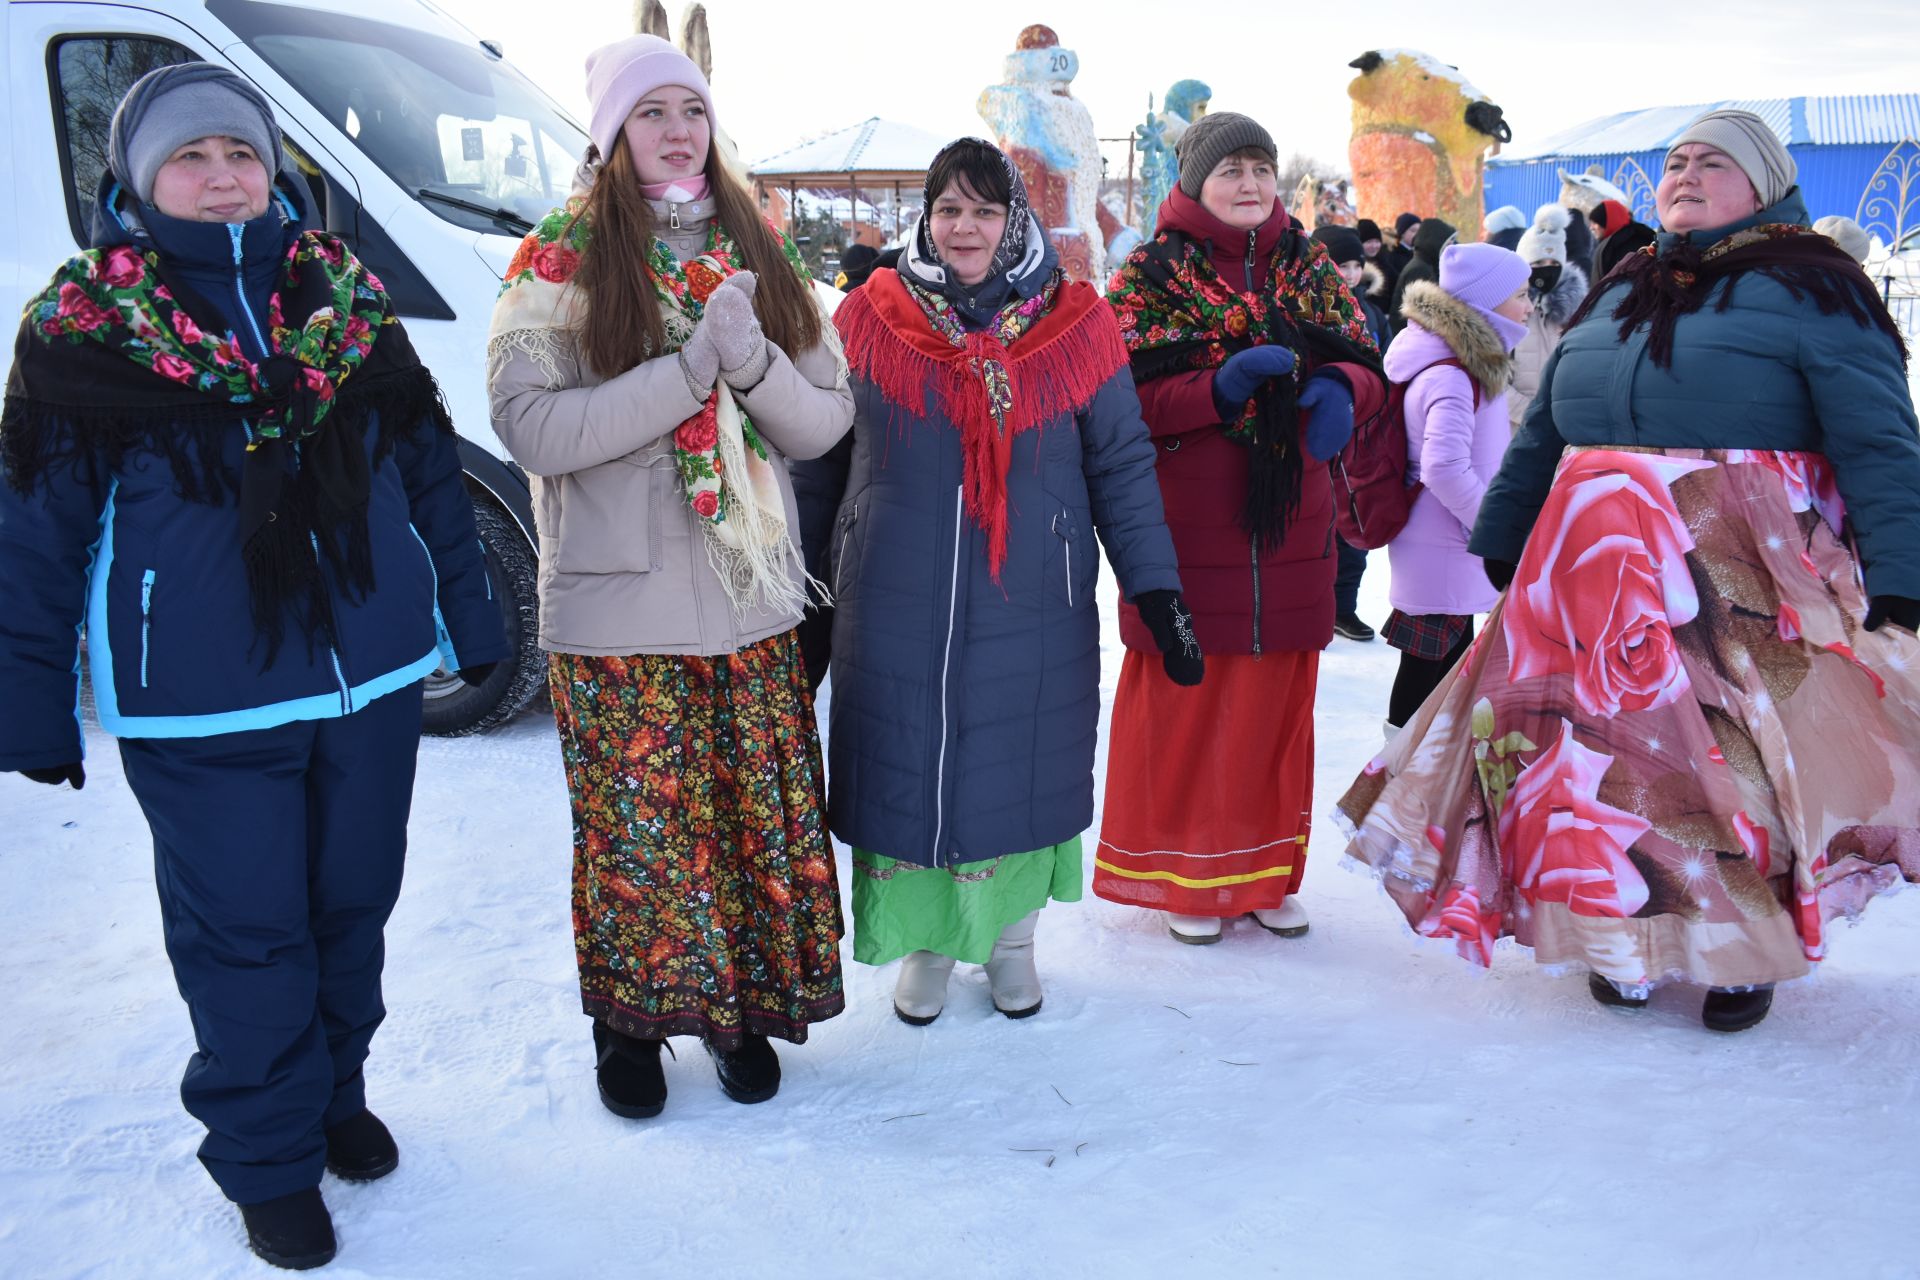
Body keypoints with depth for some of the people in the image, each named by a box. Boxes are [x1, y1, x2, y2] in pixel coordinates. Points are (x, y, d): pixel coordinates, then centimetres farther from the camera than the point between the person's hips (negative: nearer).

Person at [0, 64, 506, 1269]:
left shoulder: (348, 303, 6)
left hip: (373, 680, 4)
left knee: (354, 908, 16)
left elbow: (431, 473, 12)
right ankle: (269, 1159, 24)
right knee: (244, 936, 5)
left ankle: (336, 1095, 38)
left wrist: (470, 622, 14)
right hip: (201, 713, -3)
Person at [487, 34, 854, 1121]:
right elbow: (534, 429, -15)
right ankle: (628, 1019, 27)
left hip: (755, 601, 4)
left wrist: (754, 360, -15)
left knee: (763, 815, 8)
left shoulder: (760, 258, 9)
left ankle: (741, 1002, 29)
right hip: (619, 610, -3)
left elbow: (827, 421, 5)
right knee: (635, 828, 4)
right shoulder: (558, 266, -2)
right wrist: (693, 367, -20)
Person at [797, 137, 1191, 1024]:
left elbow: (1122, 469, 2)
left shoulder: (1076, 326, -1)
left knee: (1021, 774, 12)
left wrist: (1158, 594, -1)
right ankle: (925, 944, 31)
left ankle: (1011, 940, 35)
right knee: (908, 773, 9)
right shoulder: (868, 320, 0)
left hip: (1033, 616, 0)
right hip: (896, 614, 0)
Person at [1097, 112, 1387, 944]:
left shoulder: (1311, 271, 12)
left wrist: (1340, 387, -12)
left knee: (1279, 697, 11)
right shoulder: (1151, 276, -1)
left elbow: (1369, 368, 11)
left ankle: (1266, 872, 27)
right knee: (1185, 699, 1)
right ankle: (1181, 875, 18)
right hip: (1185, 529, -4)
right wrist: (1221, 387, -23)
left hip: (1290, 528, 5)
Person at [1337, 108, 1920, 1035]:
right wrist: (1501, 543, 18)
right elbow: (1541, 433, 20)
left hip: (1742, 575, -5)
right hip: (1601, 575, 5)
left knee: (1744, 755, 0)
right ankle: (1628, 937, 24)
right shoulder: (1616, 295, 18)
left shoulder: (1810, 288, 0)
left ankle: (1750, 952, 20)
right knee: (1611, 750, 7)